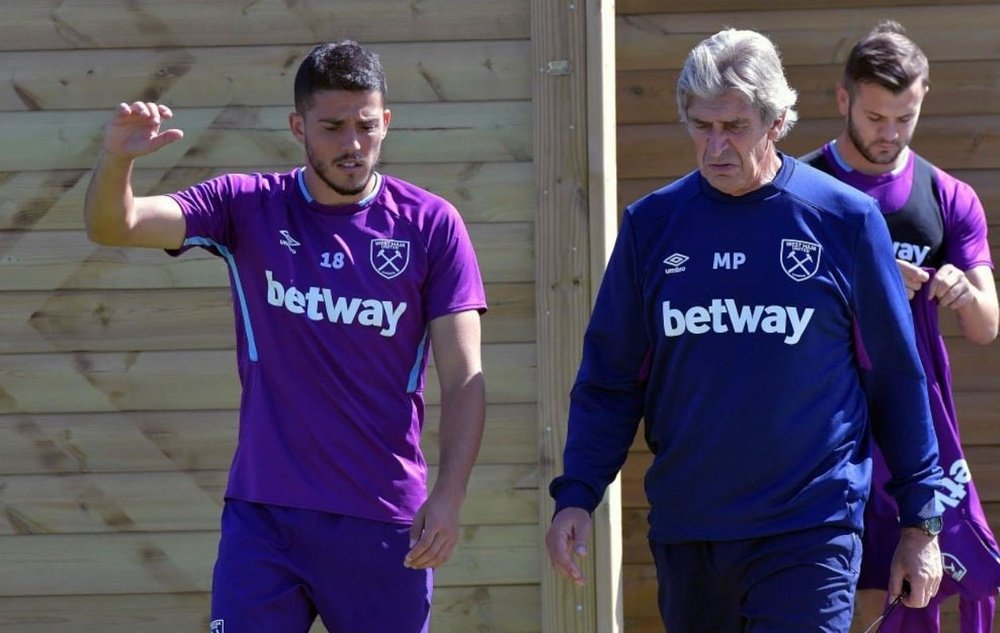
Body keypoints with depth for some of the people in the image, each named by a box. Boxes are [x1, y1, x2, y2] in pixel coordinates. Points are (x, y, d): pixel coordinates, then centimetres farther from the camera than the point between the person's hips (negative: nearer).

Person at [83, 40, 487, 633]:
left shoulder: (432, 224, -1)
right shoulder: (249, 206, 3)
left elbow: (463, 378, -3)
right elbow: (113, 225, -8)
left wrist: (449, 497, -16)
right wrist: (117, 159, -30)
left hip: (385, 524, 0)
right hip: (264, 516, 0)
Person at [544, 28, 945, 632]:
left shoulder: (844, 219, -1)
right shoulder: (652, 222, 5)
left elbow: (897, 377, 5)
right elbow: (610, 376, 9)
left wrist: (921, 521, 5)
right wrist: (577, 495, -3)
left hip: (810, 532, -3)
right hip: (684, 532, 3)